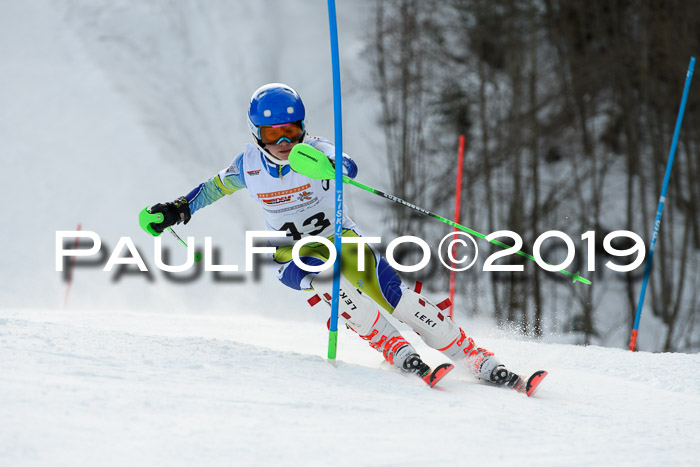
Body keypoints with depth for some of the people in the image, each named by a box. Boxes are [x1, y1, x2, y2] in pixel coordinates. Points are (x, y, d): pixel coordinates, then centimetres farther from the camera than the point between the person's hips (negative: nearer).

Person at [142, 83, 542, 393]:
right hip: (292, 254, 1)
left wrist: (331, 165, -63)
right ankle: (397, 352, -34)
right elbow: (217, 187, 15)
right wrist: (178, 210, 3)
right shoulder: (249, 165, -7)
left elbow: (347, 167, -41)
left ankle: (477, 360, -13)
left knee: (395, 295, -18)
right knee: (322, 272, -34)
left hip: (341, 238, -1)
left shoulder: (315, 152, -17)